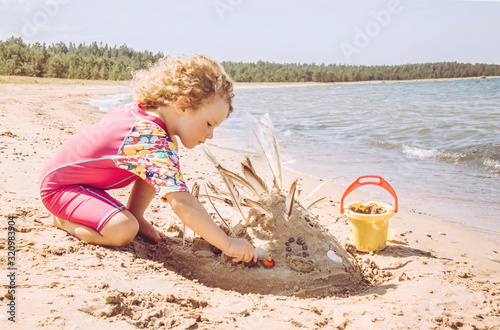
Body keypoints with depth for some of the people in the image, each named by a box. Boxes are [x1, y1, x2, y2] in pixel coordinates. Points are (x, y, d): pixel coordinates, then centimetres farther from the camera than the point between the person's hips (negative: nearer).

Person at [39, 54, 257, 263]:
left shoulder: (141, 110, -8)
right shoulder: (154, 143, -36)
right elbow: (181, 203, -42)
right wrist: (228, 245, -38)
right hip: (58, 185, -8)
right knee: (123, 231, -29)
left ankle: (135, 217, 7)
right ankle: (65, 221, -1)